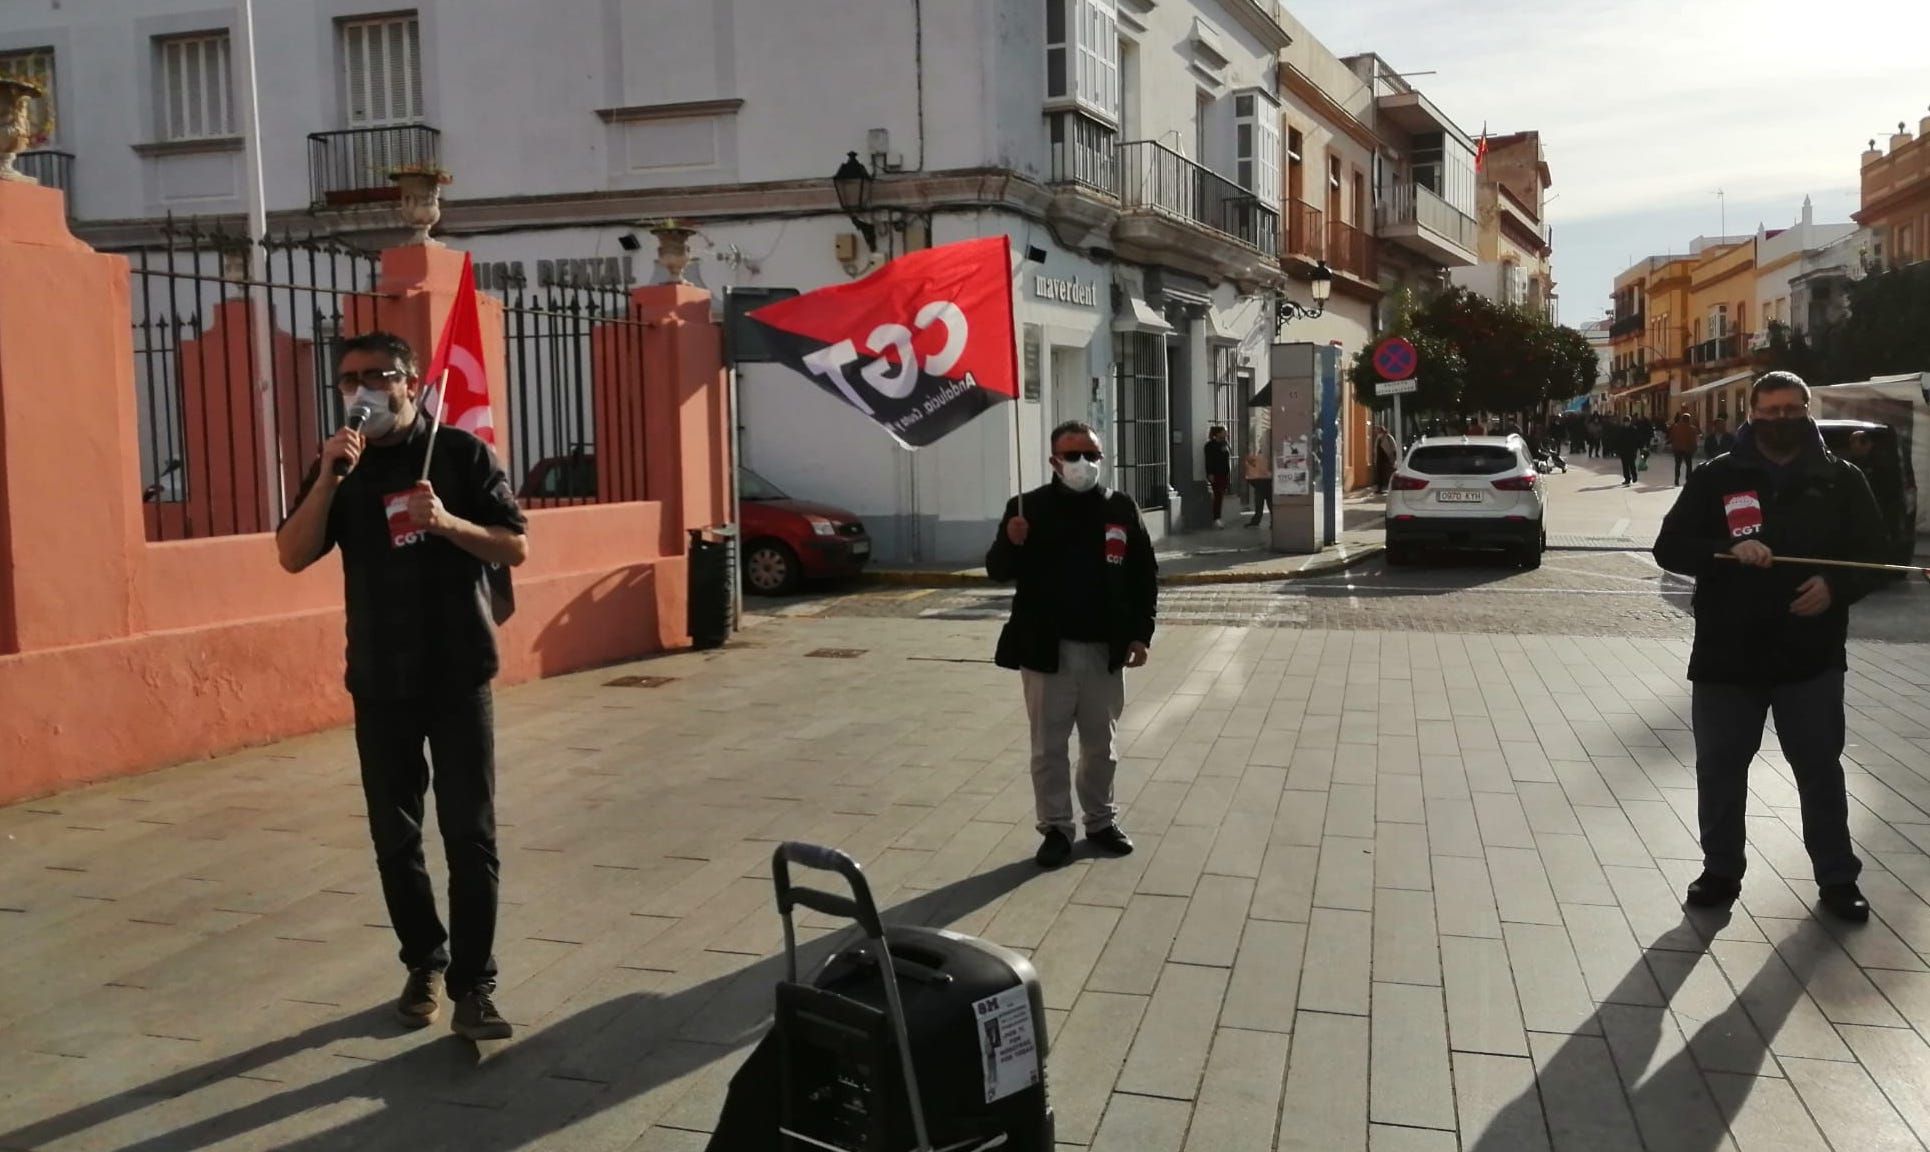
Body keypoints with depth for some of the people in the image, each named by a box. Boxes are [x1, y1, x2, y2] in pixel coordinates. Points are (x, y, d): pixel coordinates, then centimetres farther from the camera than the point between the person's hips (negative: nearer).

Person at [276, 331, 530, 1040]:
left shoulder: (461, 453, -1)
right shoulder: (340, 467, 8)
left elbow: (516, 548, -3)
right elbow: (293, 556, -4)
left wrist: (448, 522, -20)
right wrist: (329, 476, -15)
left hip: (458, 674, -3)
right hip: (379, 680, 3)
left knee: (470, 834, -4)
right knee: (395, 836, 10)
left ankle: (473, 983, 2)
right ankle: (425, 963, 26)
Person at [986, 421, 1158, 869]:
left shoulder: (1122, 509, 2)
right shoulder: (1028, 507, -3)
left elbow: (1145, 576, 5)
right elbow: (998, 571, -3)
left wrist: (1141, 634, -2)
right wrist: (1012, 544, -24)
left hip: (1105, 651, 2)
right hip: (1047, 650, -2)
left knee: (1101, 745, 15)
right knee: (1049, 746, 6)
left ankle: (1101, 821, 31)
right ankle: (1055, 828, 19)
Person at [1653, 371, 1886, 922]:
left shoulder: (1840, 479, 4)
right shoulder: (1716, 478, 1)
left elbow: (1873, 554, 8)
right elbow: (1669, 548, -3)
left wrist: (1836, 586, -13)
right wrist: (1726, 551, -22)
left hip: (1811, 657, 0)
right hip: (1726, 655, 0)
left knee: (1821, 769, 11)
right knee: (1719, 768, 9)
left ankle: (1837, 878, 25)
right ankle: (1721, 871, 24)